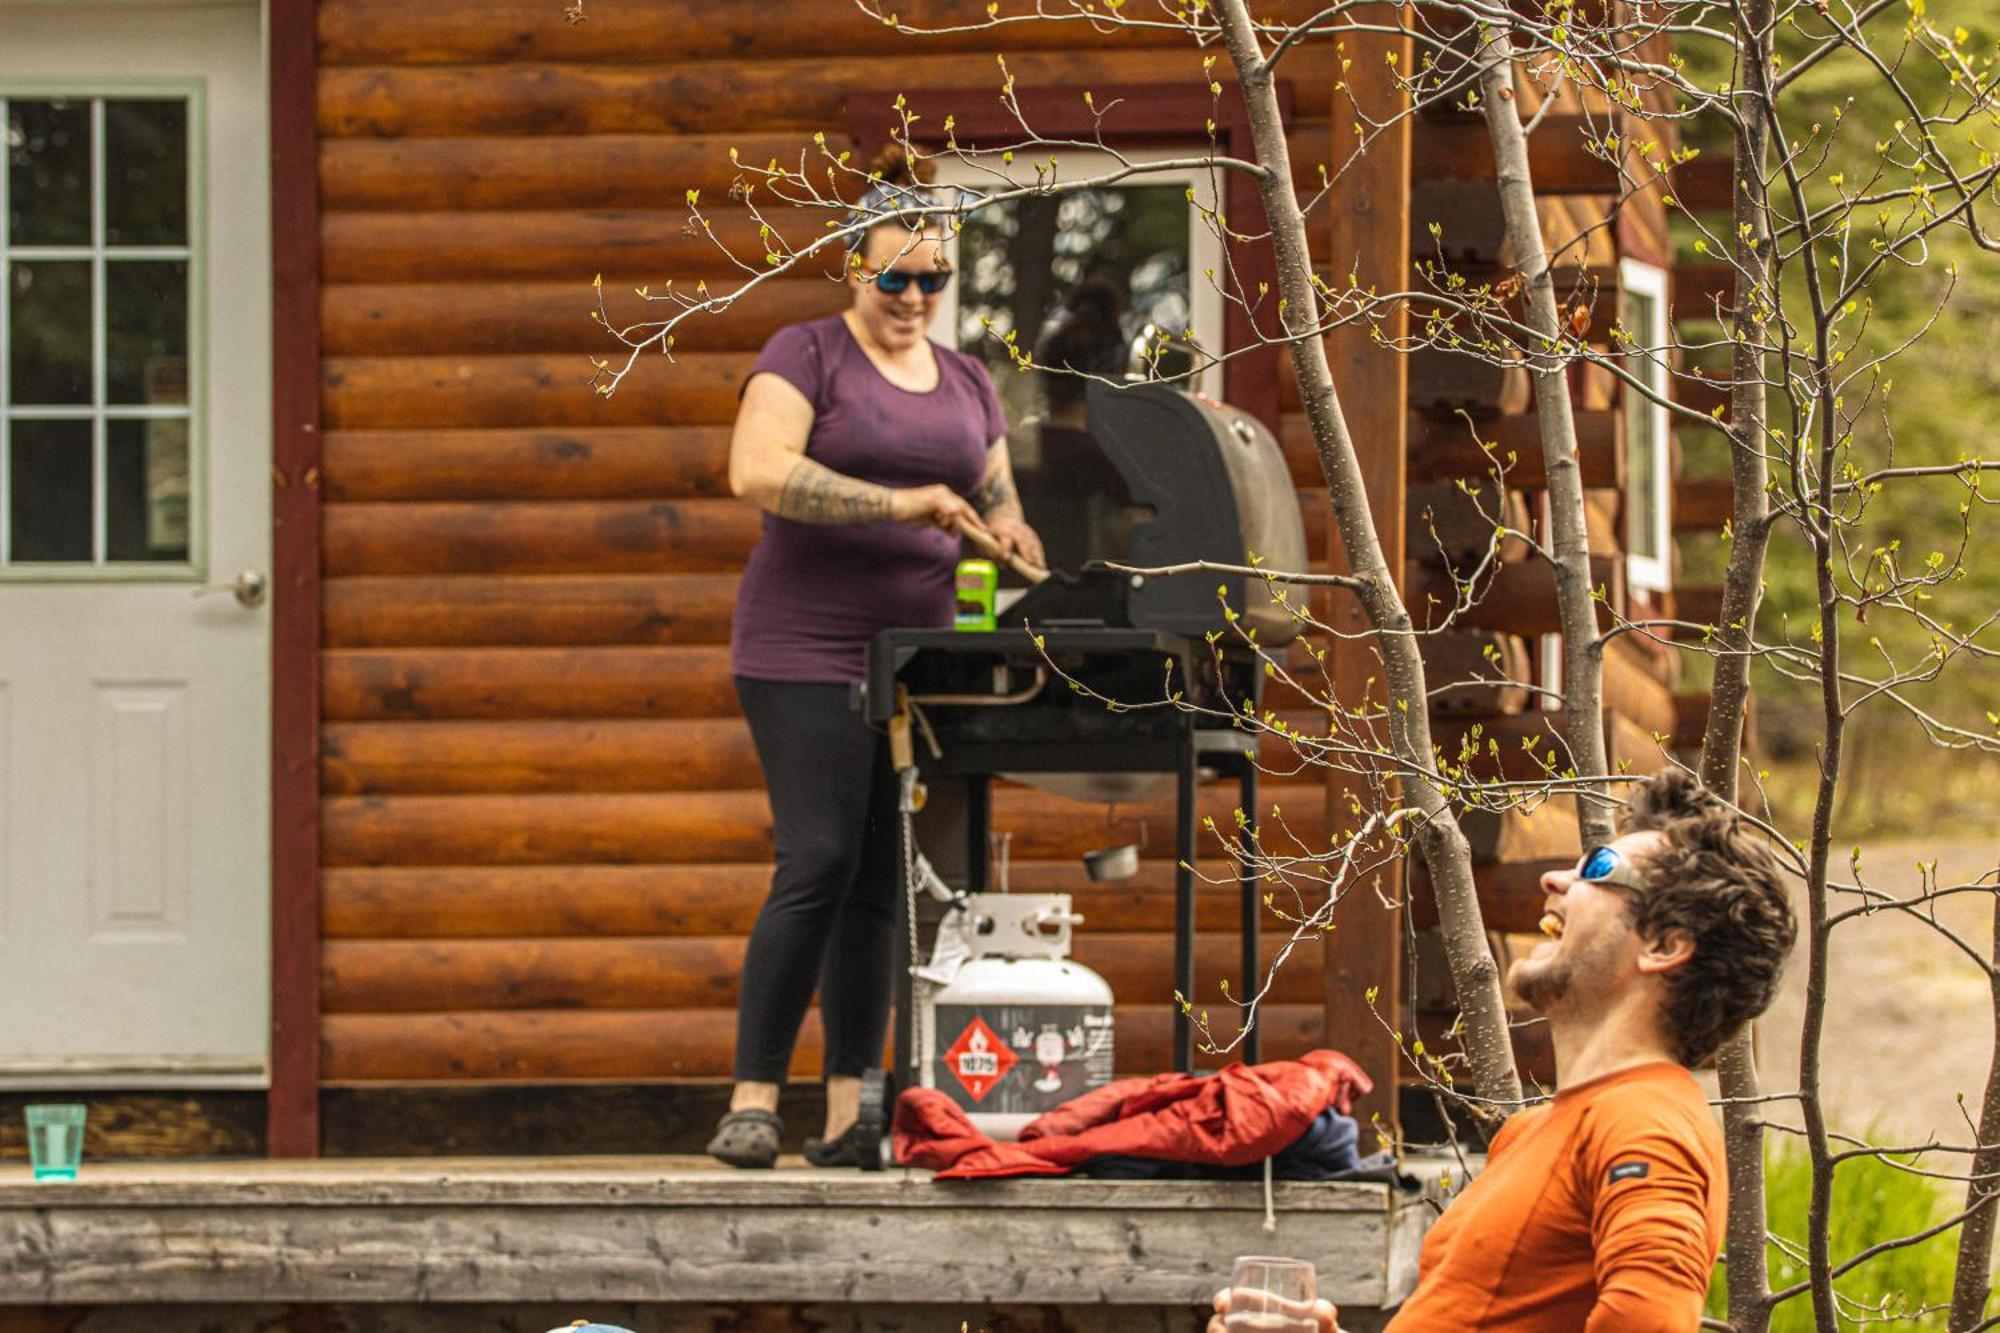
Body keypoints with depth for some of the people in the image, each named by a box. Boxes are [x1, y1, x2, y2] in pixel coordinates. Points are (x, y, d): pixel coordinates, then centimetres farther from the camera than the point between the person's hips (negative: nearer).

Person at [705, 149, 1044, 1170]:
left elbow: (1002, 512, 23)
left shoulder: (966, 385, 17)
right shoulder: (805, 356, -2)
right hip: (806, 654, -6)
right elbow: (757, 469, -18)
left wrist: (1013, 542, -2)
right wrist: (899, 504, -24)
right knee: (819, 864, -15)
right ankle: (753, 1103, -13)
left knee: (883, 886, 3)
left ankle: (849, 1115, 5)